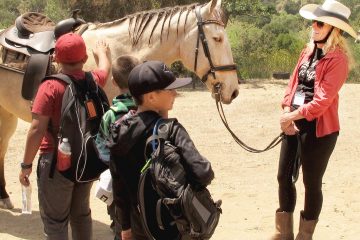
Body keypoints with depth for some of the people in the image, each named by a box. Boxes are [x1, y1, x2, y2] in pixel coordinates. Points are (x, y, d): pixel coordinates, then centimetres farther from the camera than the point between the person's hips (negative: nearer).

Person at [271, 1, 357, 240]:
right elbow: (294, 84, 8)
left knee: (311, 183, 6)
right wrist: (287, 112, -7)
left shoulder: (338, 59, -15)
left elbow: (322, 101, -20)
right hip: (294, 125, 8)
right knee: (284, 177, 13)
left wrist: (293, 115, -16)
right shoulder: (308, 52, 8)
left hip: (318, 129, -7)